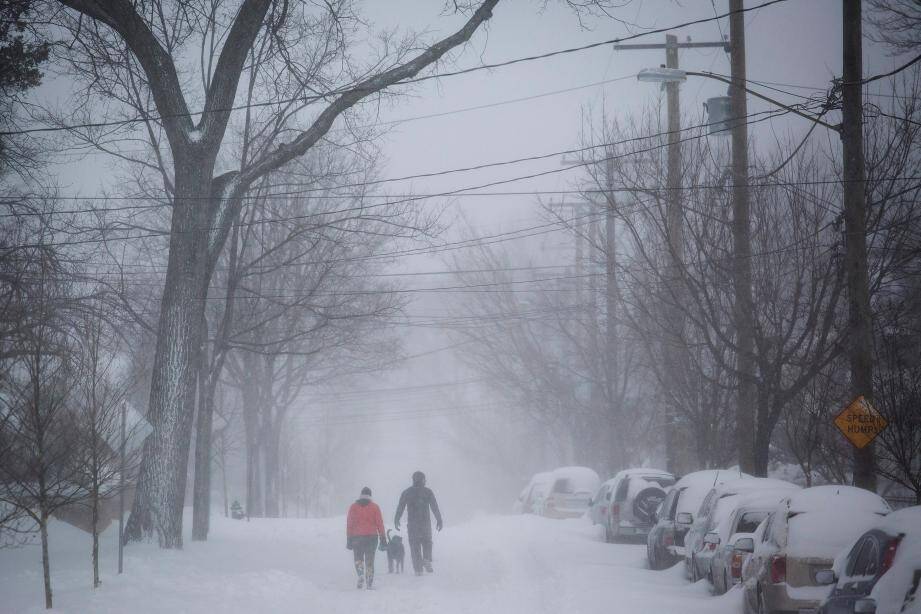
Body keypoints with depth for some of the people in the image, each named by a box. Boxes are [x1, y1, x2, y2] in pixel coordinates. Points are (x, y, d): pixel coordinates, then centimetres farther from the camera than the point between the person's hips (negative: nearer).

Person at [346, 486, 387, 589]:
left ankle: (361, 576, -14)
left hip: (357, 537, 0)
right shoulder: (374, 507, 1)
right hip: (372, 537, 0)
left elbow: (349, 524, 1)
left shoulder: (354, 507, 3)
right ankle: (369, 582, 5)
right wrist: (383, 537, 3)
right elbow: (380, 523, -1)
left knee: (358, 558, 11)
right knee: (370, 560, 8)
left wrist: (349, 539, 4)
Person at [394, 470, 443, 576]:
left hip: (412, 523, 0)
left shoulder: (406, 492, 4)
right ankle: (427, 560, -8)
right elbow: (435, 507, -3)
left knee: (414, 545, 4)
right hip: (425, 522, 0)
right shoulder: (428, 492, 0)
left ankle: (418, 569, -1)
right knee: (427, 542, 16)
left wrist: (396, 521, 15)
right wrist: (439, 520, 1)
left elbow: (400, 508, 6)